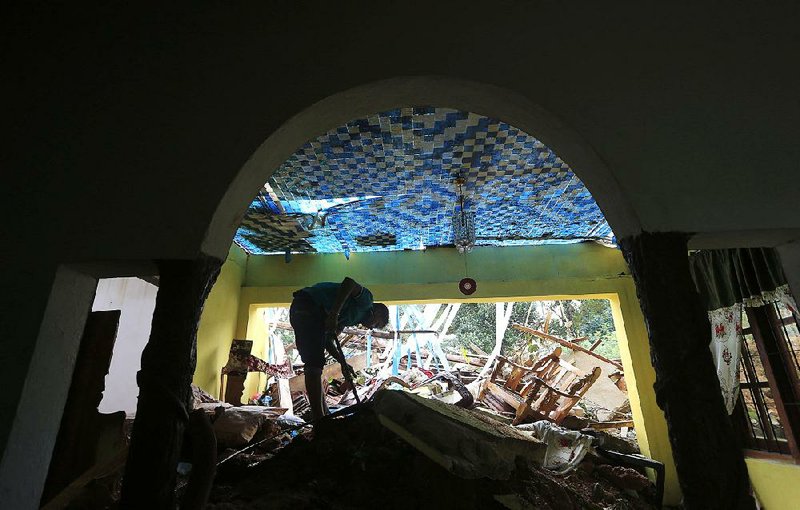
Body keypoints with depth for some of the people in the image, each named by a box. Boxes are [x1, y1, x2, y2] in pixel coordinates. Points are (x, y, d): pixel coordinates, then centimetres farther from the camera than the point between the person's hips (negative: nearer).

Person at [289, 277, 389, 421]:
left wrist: (343, 362, 12)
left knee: (314, 365, 13)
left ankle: (324, 415, 22)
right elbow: (349, 282, -17)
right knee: (314, 366, -9)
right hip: (310, 307, -10)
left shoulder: (351, 317, 28)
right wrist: (334, 314, -23)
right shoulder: (366, 297, 5)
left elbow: (327, 341, 21)